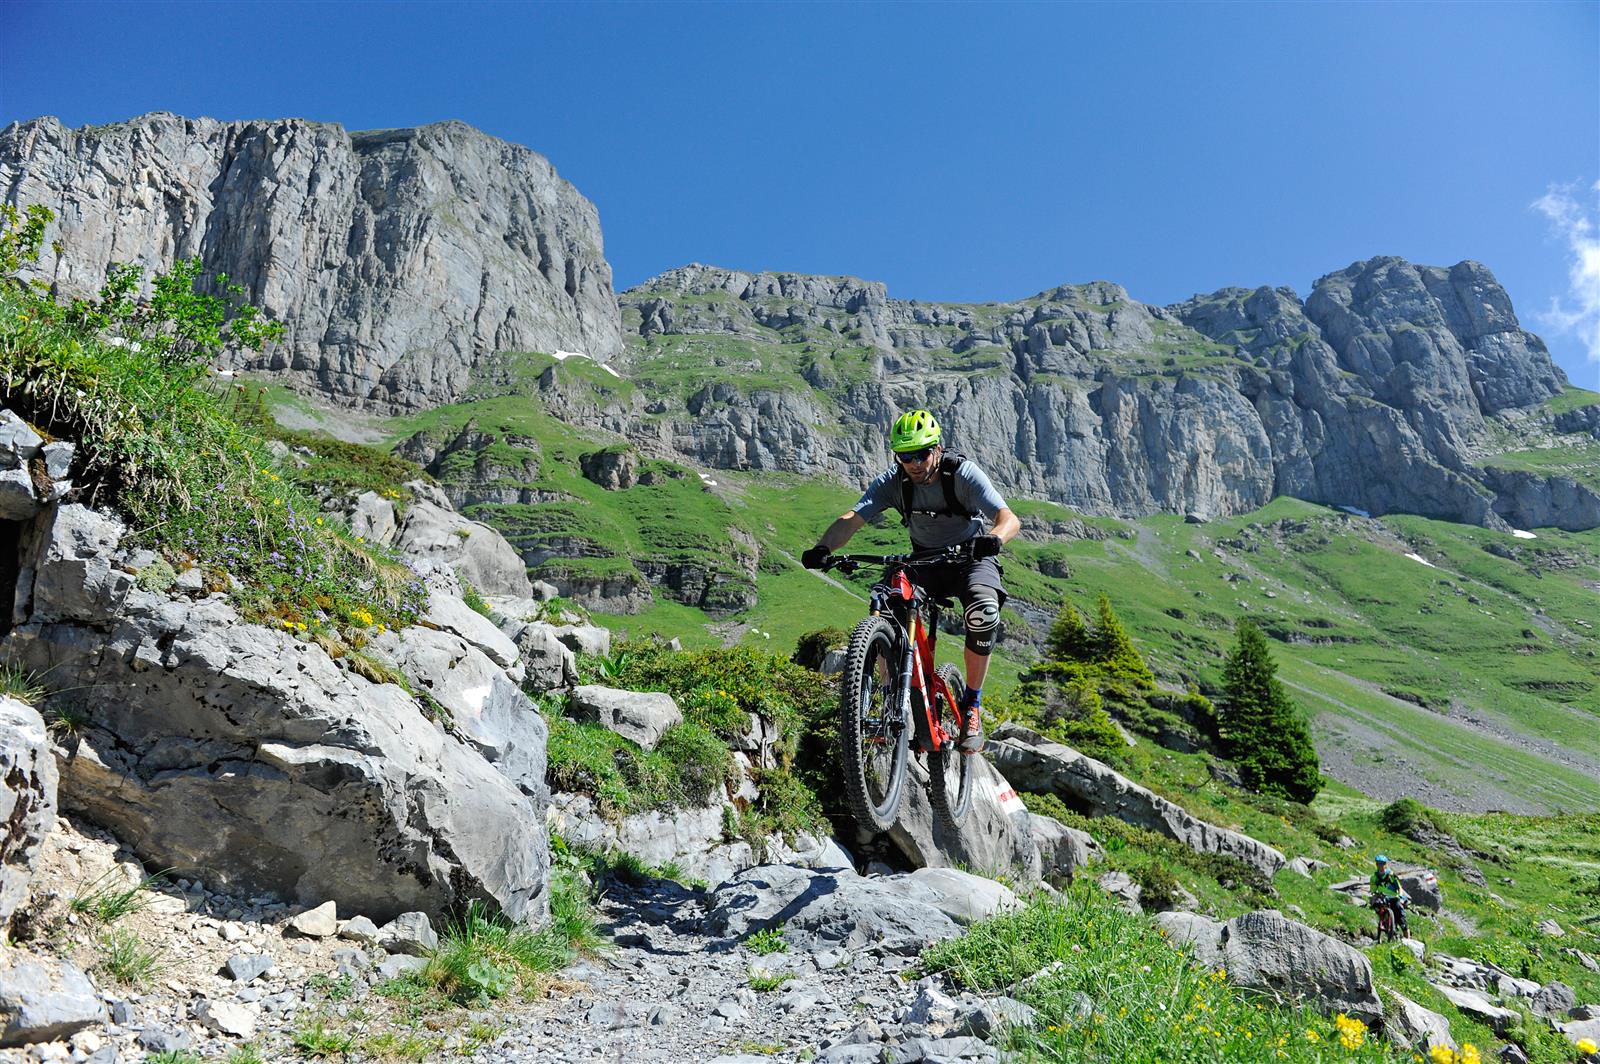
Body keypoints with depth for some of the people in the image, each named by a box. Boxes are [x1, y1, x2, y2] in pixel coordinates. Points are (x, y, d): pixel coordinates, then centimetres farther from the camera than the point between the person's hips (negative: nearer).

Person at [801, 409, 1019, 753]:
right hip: (924, 560, 3)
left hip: (972, 557, -3)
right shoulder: (892, 481, -16)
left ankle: (972, 705, -12)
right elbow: (852, 518, -28)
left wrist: (994, 538, -59)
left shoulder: (963, 473, -23)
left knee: (983, 612, -32)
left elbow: (1009, 518, -35)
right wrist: (823, 548, -48)